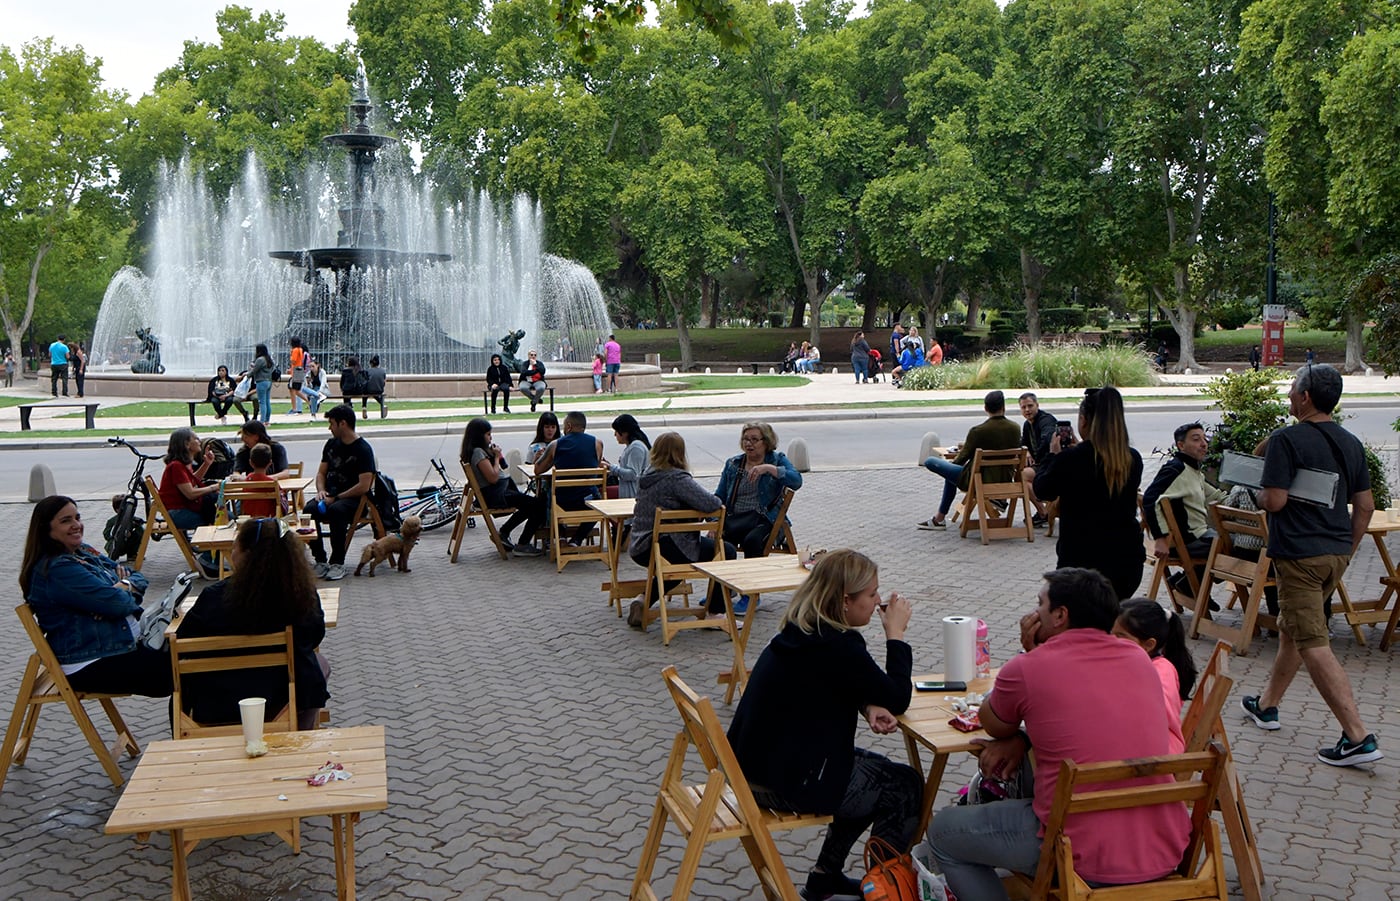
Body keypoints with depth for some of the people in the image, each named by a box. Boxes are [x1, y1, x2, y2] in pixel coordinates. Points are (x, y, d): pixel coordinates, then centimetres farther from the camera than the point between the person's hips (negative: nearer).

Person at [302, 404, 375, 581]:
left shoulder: (363, 449, -10)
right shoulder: (331, 443, 13)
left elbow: (364, 486, -17)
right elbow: (321, 473, 20)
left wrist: (336, 498, -17)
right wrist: (321, 491, -2)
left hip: (353, 499, -6)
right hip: (330, 495, 6)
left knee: (336, 510, -38)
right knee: (309, 509, -26)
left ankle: (338, 563, -27)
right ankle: (320, 560, -17)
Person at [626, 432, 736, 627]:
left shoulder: (647, 476, 11)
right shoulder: (677, 478, -16)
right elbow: (709, 504, -25)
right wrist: (719, 503, 0)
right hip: (666, 548, -9)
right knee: (726, 552, 2)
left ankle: (643, 605, 25)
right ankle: (714, 614, 2)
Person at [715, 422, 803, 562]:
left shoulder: (777, 460, 10)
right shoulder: (732, 464, 19)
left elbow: (796, 481, -9)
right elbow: (719, 497, 17)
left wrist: (769, 468, -20)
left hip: (765, 518, -3)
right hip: (734, 518, 3)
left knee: (752, 540, -35)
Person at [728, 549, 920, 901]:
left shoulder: (801, 631, 4)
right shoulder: (838, 645, -24)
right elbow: (897, 698, -13)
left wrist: (869, 707, -5)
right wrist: (895, 634, -4)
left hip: (758, 764, 9)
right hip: (788, 783, -9)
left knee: (875, 771, 26)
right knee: (905, 786, 7)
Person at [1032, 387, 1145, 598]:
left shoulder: (1070, 458, -16)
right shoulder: (1133, 460, 0)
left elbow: (1042, 491, 0)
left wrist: (1054, 454, 13)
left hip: (1081, 559, -4)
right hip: (1127, 559, 5)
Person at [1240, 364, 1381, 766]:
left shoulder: (1286, 440, -15)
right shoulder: (1351, 443, 9)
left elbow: (1274, 500, -21)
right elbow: (1365, 505, 11)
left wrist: (1261, 494, 2)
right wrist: (1346, 550, 20)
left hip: (1299, 553, -8)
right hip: (1337, 552, 8)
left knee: (1313, 644, -7)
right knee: (1292, 628, 22)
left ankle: (1358, 736, -11)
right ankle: (1267, 704, 36)